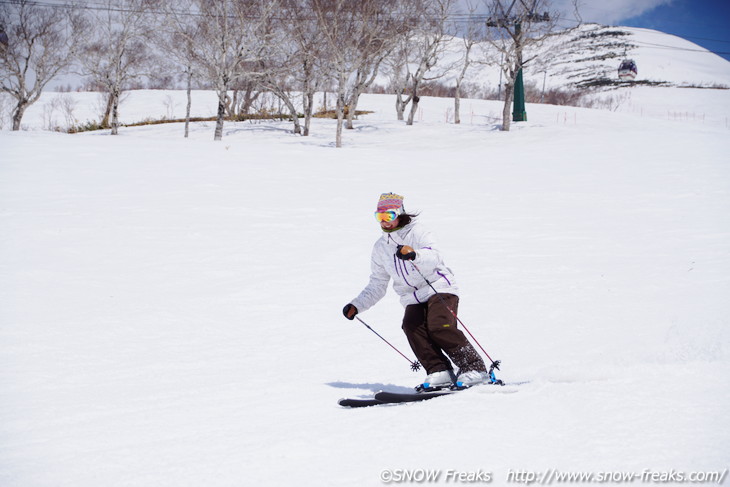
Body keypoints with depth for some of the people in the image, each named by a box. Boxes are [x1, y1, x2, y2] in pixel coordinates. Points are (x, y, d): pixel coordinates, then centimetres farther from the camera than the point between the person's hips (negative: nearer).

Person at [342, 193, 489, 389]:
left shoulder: (417, 233, -3)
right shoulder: (380, 248, 15)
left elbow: (434, 257, -24)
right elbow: (377, 286, 23)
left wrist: (414, 254, -45)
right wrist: (357, 305, 10)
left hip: (440, 289, -5)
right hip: (413, 299, 5)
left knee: (439, 326, -27)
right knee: (412, 326, -24)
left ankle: (473, 367, -19)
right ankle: (440, 372, -23)